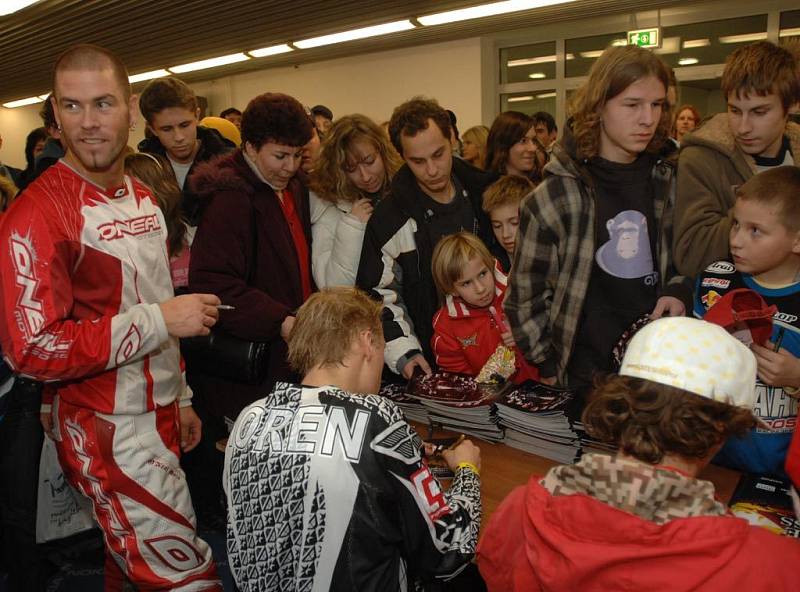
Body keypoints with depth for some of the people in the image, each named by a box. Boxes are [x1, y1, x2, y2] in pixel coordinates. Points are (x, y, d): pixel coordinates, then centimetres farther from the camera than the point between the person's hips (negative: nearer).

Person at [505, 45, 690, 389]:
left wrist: (679, 290, -4)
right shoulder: (558, 195, -11)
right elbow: (525, 293, -4)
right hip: (587, 376, -3)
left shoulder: (669, 181, 1)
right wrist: (549, 367, -2)